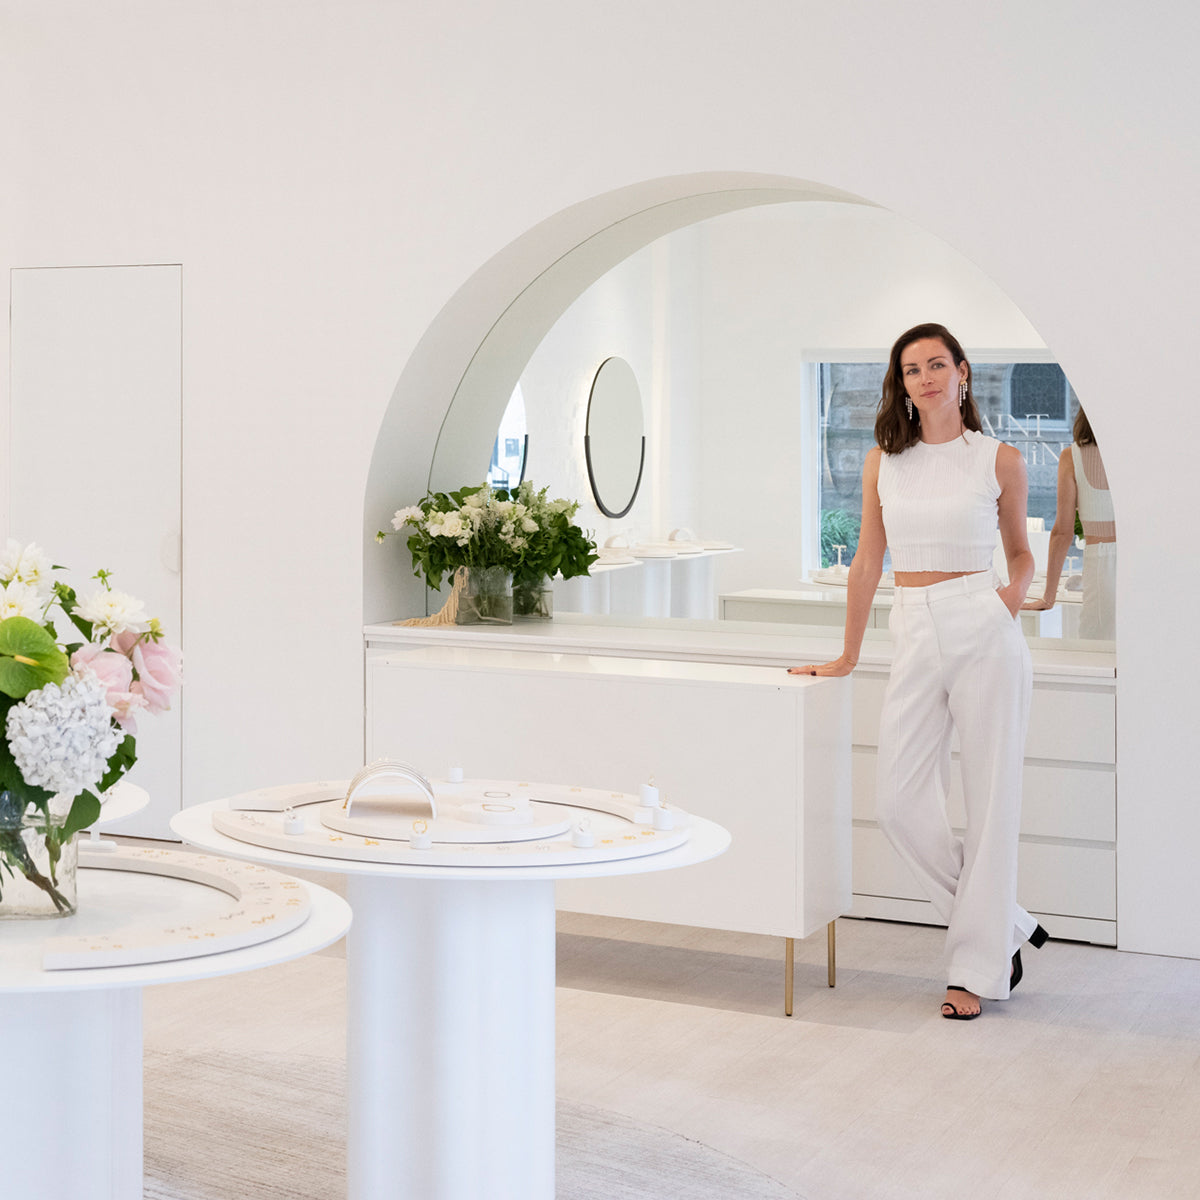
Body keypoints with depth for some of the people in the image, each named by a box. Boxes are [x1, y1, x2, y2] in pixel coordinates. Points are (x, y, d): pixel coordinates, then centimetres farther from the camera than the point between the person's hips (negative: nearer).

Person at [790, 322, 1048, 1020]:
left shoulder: (1000, 461, 3)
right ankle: (1004, 927, 16)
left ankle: (978, 969, 12)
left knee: (990, 803, 0)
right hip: (916, 637, 3)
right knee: (902, 804, -3)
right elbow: (868, 561, 15)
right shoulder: (884, 462, 10)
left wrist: (1017, 589, -7)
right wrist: (846, 657, 18)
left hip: (984, 632, -3)